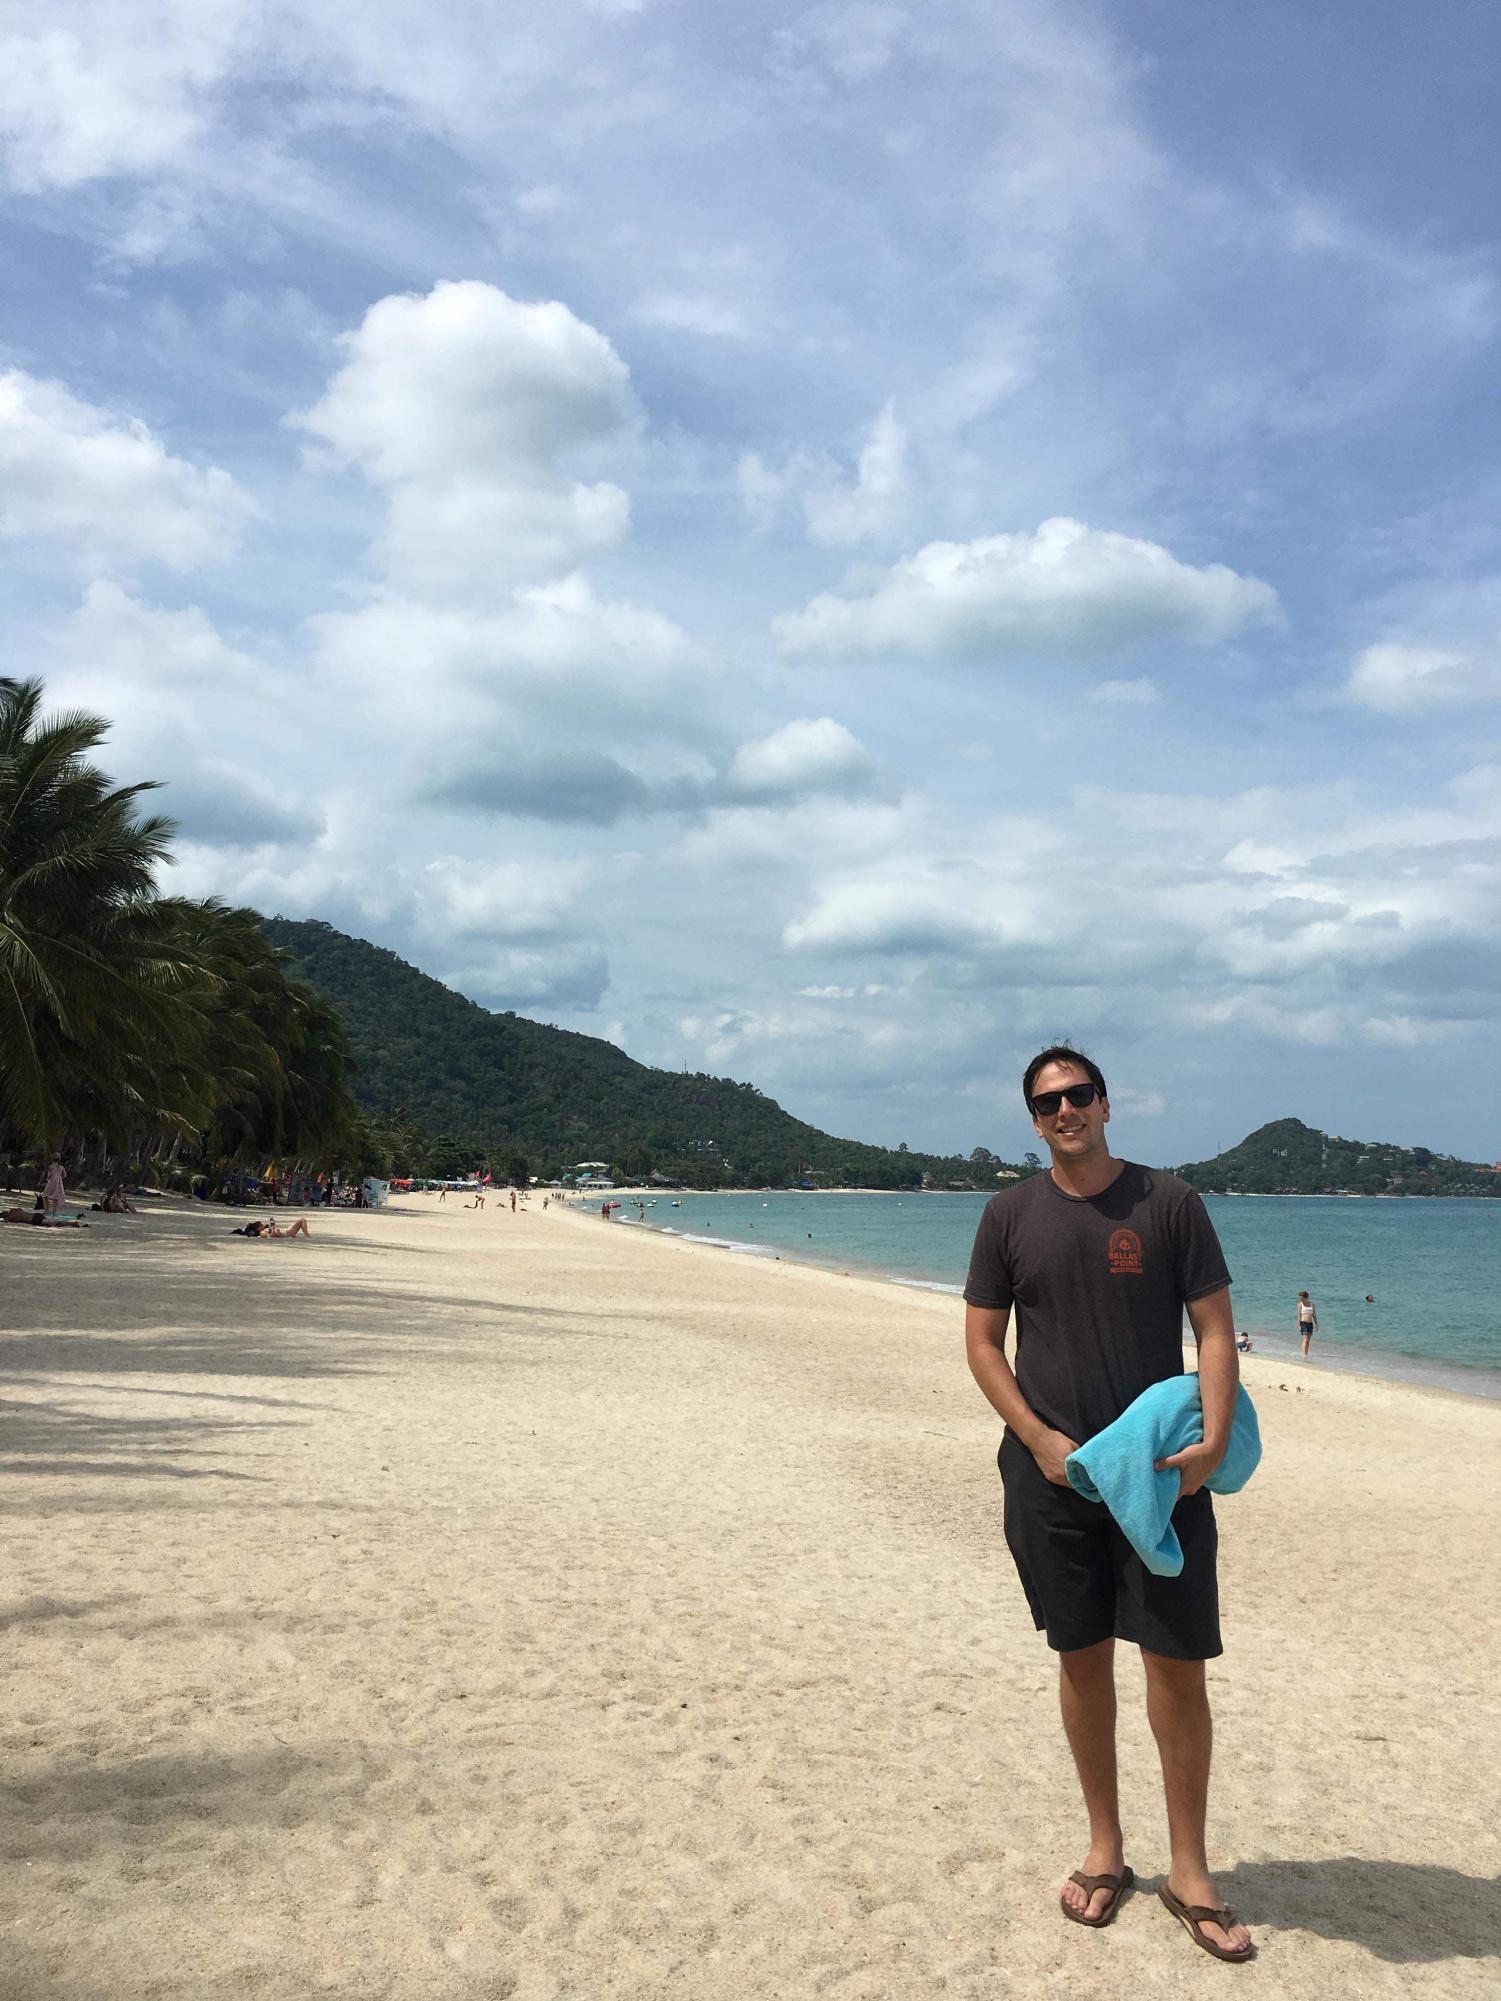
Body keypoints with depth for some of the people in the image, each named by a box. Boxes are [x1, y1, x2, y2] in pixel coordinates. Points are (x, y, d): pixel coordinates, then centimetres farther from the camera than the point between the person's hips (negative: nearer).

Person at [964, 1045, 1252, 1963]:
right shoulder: (1011, 1213, 1)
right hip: (1052, 1472, 1)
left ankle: (1190, 1871, 20)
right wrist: (1039, 1438, -8)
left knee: (1179, 1664, 2)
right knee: (1083, 1657, 11)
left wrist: (1213, 1441, -15)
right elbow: (982, 1341, 3)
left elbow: (1215, 1328, -3)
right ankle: (1106, 1850, 28)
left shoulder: (1170, 1201, -2)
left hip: (1162, 1472, -1)